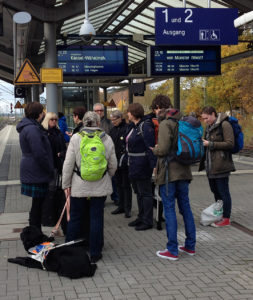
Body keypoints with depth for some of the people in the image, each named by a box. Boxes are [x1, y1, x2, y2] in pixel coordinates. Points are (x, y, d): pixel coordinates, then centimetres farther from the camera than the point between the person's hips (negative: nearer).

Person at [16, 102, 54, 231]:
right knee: (37, 203, -2)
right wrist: (50, 170, -14)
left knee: (37, 203, 17)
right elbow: (40, 154, -23)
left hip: (32, 172, 10)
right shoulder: (32, 129, -20)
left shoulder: (27, 127, 14)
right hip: (36, 173, -10)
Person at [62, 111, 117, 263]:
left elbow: (68, 164, -5)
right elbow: (113, 165, 5)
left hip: (79, 186, 0)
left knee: (76, 217, 11)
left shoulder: (76, 138, -6)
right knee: (97, 218, 6)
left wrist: (66, 184, 4)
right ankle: (95, 252, 12)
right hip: (100, 187, 1)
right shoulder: (107, 139, -1)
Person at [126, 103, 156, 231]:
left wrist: (154, 165, -25)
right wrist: (130, 163, 18)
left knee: (145, 193, -2)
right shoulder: (134, 127, 12)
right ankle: (141, 217, 29)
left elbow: (150, 148, -21)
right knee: (138, 192, 18)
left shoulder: (145, 127, -17)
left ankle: (147, 221, 5)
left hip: (142, 166, -10)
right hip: (134, 166, 10)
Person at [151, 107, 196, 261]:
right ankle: (190, 246, 22)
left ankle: (172, 250, 1)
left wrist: (155, 150, -1)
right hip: (183, 172, 7)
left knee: (169, 209, -2)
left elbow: (164, 149, -20)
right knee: (185, 207, 14)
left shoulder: (166, 124, -11)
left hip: (169, 173, -7)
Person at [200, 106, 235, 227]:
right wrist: (203, 143, 9)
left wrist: (211, 144, -17)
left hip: (221, 165, -9)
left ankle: (226, 218, 7)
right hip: (210, 166, 9)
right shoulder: (209, 126, 16)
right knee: (215, 191, 15)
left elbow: (230, 143, -17)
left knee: (223, 192, -2)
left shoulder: (224, 125, -11)